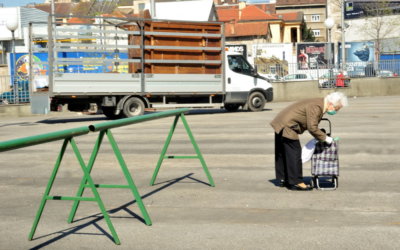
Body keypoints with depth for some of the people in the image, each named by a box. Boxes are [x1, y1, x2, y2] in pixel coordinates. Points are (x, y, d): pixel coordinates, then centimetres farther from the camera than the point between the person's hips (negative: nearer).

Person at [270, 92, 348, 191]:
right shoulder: (315, 107, -24)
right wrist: (325, 138, -15)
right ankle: (296, 182, -2)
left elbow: (312, 126, 16)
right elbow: (312, 127, -24)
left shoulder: (320, 104, 7)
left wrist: (321, 137, 10)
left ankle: (283, 179, 26)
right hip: (287, 127, -10)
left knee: (282, 154, 16)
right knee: (294, 153, -6)